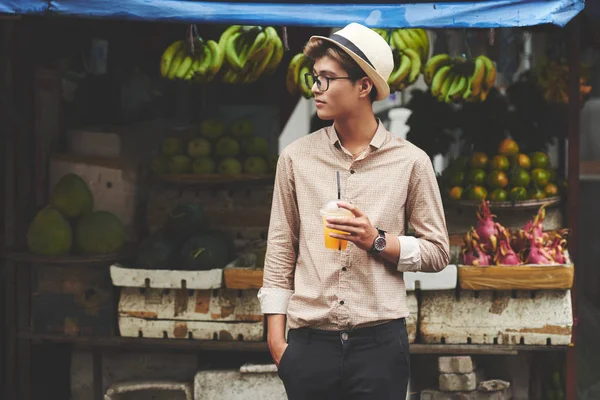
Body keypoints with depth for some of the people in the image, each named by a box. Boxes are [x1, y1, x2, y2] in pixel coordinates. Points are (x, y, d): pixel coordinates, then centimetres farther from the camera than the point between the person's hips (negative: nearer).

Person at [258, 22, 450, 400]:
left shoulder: (410, 161, 1)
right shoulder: (296, 157, 5)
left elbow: (437, 252, 5)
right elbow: (280, 252, 6)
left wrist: (378, 241, -11)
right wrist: (276, 338, 2)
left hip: (380, 341, -1)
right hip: (310, 341, 1)